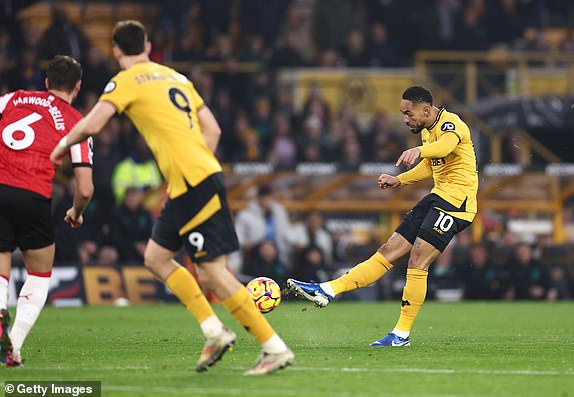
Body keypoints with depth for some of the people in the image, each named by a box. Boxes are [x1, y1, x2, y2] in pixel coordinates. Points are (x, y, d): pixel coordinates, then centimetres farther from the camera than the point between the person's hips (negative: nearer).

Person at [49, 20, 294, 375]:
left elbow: (91, 125, -11)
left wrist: (63, 146, 8)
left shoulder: (127, 81, -2)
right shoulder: (175, 77, 20)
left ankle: (276, 349, -8)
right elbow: (212, 130, 18)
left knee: (213, 273, -7)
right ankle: (214, 331, 10)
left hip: (194, 185, -8)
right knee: (156, 257, 17)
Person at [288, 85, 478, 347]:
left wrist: (418, 151, -59)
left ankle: (402, 334, -11)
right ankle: (327, 291, -4)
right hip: (438, 197, 9)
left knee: (417, 260, -16)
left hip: (456, 200, -9)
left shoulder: (451, 124, -14)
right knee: (389, 251, 3)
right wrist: (398, 181, 18)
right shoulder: (427, 130, 17)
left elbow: (445, 145, -38)